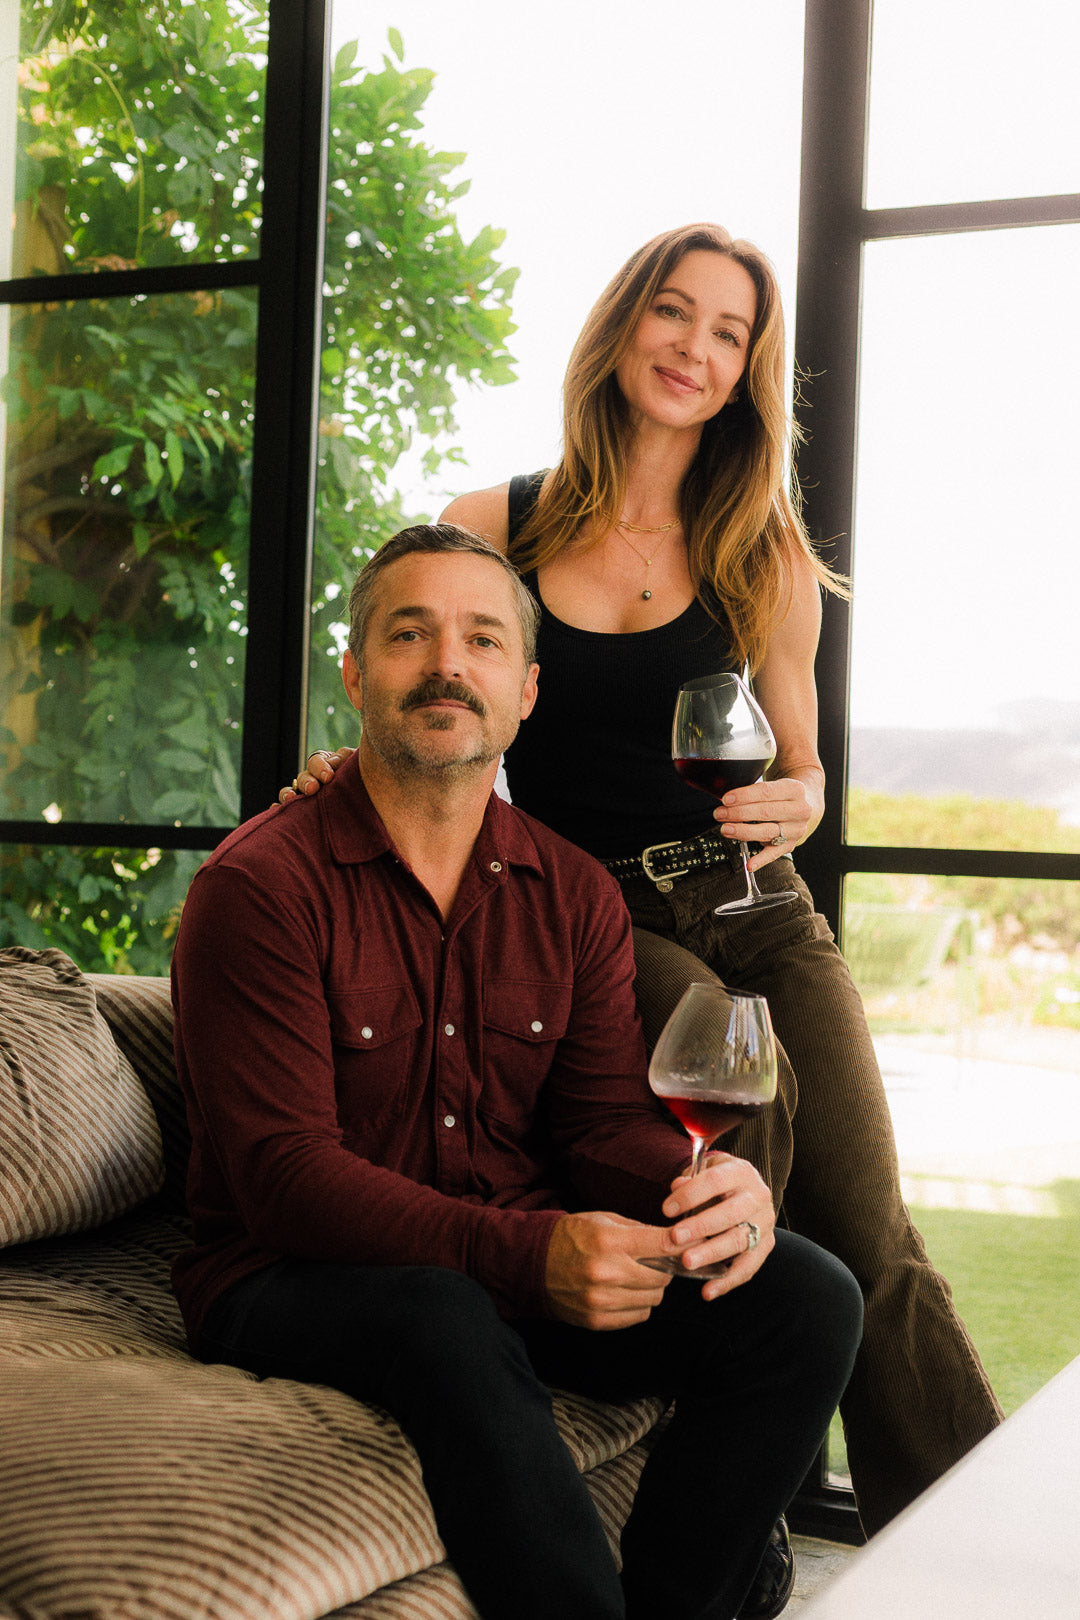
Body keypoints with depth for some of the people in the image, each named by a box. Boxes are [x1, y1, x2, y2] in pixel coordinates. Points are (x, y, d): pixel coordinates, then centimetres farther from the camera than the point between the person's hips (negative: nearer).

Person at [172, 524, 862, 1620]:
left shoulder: (574, 895, 8)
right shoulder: (259, 883, -11)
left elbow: (607, 1119, 4)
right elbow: (280, 1172, -18)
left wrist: (709, 1188, -21)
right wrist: (524, 1253, -31)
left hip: (530, 1266, 6)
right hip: (297, 1276, -5)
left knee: (808, 1300, -13)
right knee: (446, 1322, -39)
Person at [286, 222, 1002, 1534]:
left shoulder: (766, 559, 9)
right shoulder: (489, 531, 6)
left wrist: (797, 805, -6)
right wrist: (348, 772, -6)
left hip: (753, 922, 2)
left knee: (872, 1251, -8)